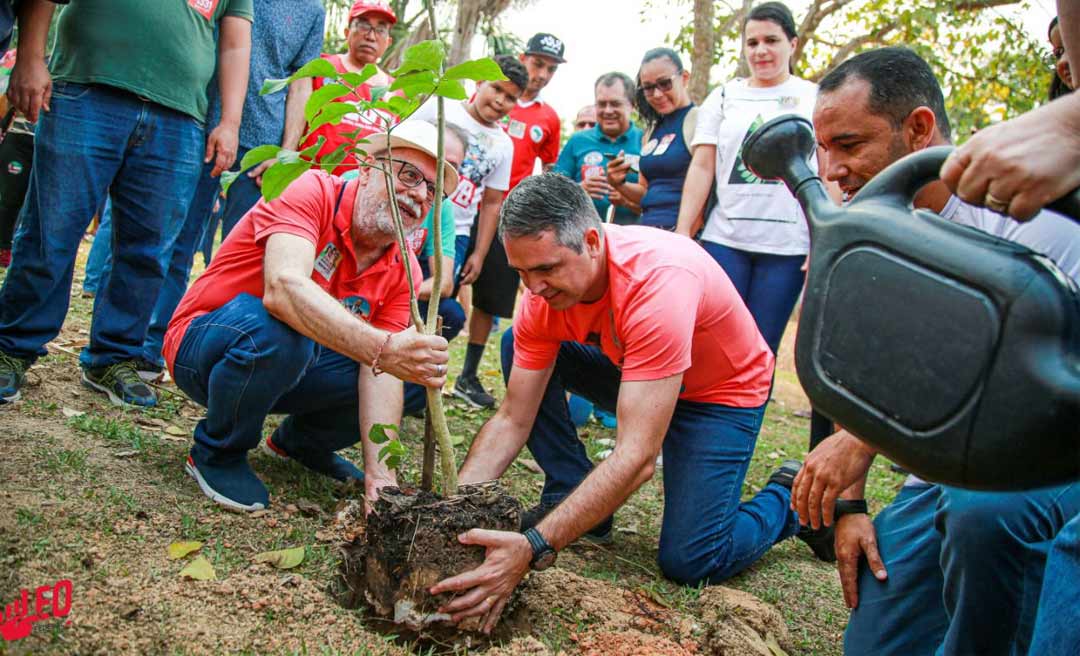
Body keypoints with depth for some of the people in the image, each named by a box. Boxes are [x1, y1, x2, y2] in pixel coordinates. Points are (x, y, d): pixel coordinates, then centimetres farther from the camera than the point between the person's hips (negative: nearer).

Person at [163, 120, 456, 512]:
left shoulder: (404, 270, -7)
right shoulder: (313, 192, -23)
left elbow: (380, 373, -17)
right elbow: (283, 287, -42)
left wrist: (379, 472, -31)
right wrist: (381, 349, -55)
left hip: (294, 367, 6)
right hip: (204, 347, -5)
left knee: (420, 369, -12)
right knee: (276, 329, -39)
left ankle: (300, 441, 13)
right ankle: (217, 452, -9)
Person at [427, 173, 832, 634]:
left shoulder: (660, 281, -40)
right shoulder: (546, 287, -19)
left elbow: (636, 458, -43)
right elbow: (512, 421, -13)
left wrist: (532, 548, -50)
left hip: (723, 391, -6)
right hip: (634, 370, 6)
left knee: (690, 562, -18)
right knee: (516, 346, -9)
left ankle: (786, 501, 14)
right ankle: (572, 500, 0)